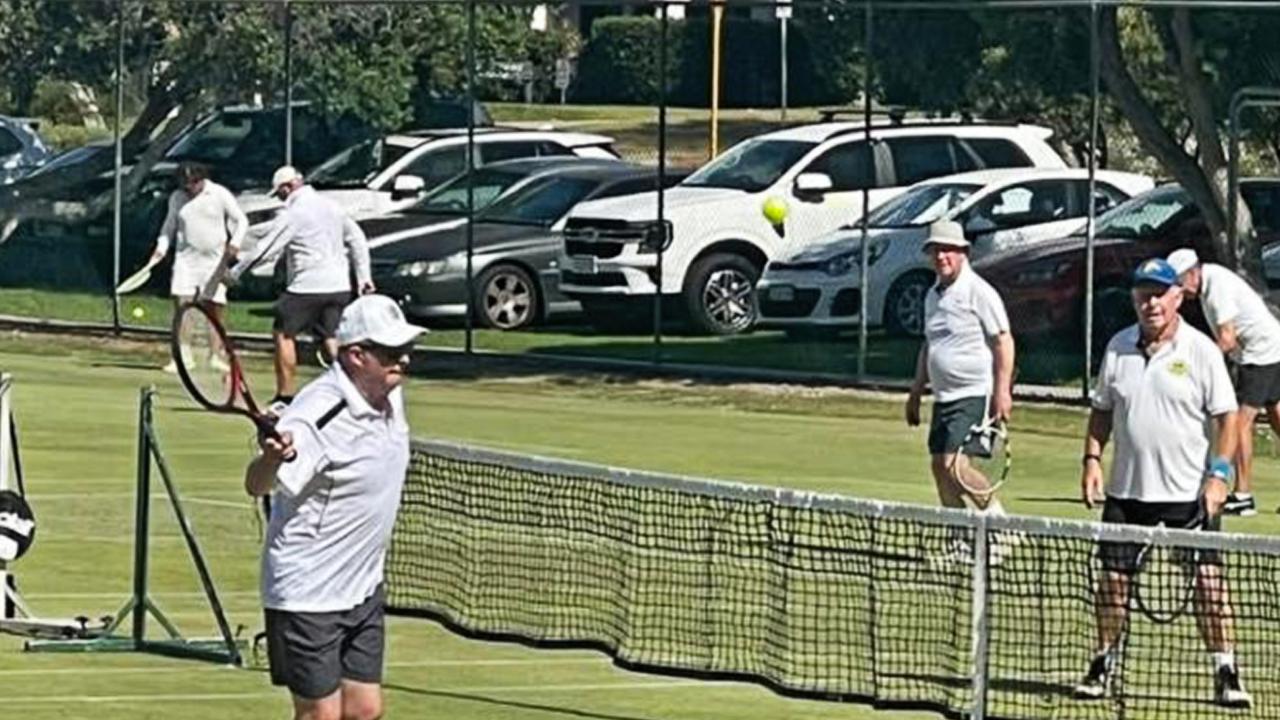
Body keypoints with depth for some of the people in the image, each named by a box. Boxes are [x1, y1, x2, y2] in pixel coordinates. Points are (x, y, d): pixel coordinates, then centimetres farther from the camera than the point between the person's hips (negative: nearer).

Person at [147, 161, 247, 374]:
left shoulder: (220, 195, -3)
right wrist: (161, 248, 4)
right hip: (186, 258, 2)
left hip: (214, 259, -2)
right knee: (181, 304, -9)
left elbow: (241, 220, 2)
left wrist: (234, 243, -14)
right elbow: (169, 226, 19)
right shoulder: (177, 198, 7)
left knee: (216, 307, 0)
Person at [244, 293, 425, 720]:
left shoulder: (389, 396, 2)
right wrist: (272, 460, -59)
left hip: (364, 589, 8)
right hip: (310, 597, -8)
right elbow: (257, 485, -36)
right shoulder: (318, 417, -25)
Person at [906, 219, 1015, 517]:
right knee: (939, 464, 5)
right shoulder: (933, 296, 15)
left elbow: (1003, 341, -12)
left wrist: (1002, 391, -19)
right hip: (943, 398, 8)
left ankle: (994, 514, -1)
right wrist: (916, 393, 23)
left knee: (953, 462, -18)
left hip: (973, 395, -8)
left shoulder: (978, 292, -9)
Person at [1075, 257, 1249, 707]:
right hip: (1127, 489, 3)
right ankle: (1103, 664, 18)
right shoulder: (1118, 348, 6)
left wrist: (1218, 474, -14)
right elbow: (1102, 411, 16)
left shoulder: (1200, 351, -5)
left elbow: (1226, 417, -5)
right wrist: (1092, 458, 3)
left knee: (1208, 581, -6)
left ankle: (1226, 674, -2)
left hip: (1190, 493, -3)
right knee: (1113, 577, 4)